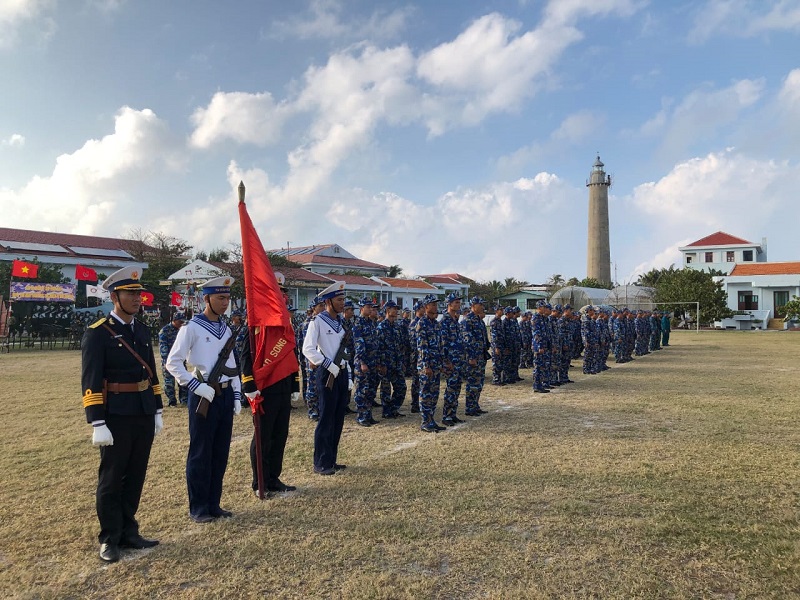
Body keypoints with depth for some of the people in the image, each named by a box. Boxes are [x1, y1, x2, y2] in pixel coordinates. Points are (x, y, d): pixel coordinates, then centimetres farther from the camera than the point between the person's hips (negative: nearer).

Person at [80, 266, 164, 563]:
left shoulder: (143, 331, 10)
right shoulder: (97, 333, -10)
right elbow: (91, 382, -13)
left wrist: (157, 411, 14)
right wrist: (97, 424, -17)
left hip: (144, 417, 6)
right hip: (116, 418, -6)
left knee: (135, 477, 14)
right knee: (111, 479, 8)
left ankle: (128, 532, 28)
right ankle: (109, 539, 22)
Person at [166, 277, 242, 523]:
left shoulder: (226, 329, 11)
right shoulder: (191, 328, -8)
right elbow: (173, 362, -10)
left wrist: (237, 395, 10)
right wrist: (196, 386, -17)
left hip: (225, 394, 6)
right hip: (204, 395, -6)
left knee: (221, 452, 11)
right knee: (200, 453, 3)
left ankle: (213, 503, 24)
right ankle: (198, 508, 16)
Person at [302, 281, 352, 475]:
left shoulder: (341, 322, 13)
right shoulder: (317, 321, -9)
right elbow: (307, 349, -17)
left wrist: (348, 376, 16)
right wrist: (329, 365, -19)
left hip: (341, 372, 7)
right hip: (327, 374, -7)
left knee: (338, 418, 11)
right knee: (326, 418, -4)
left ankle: (331, 460, 21)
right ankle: (321, 463, 6)